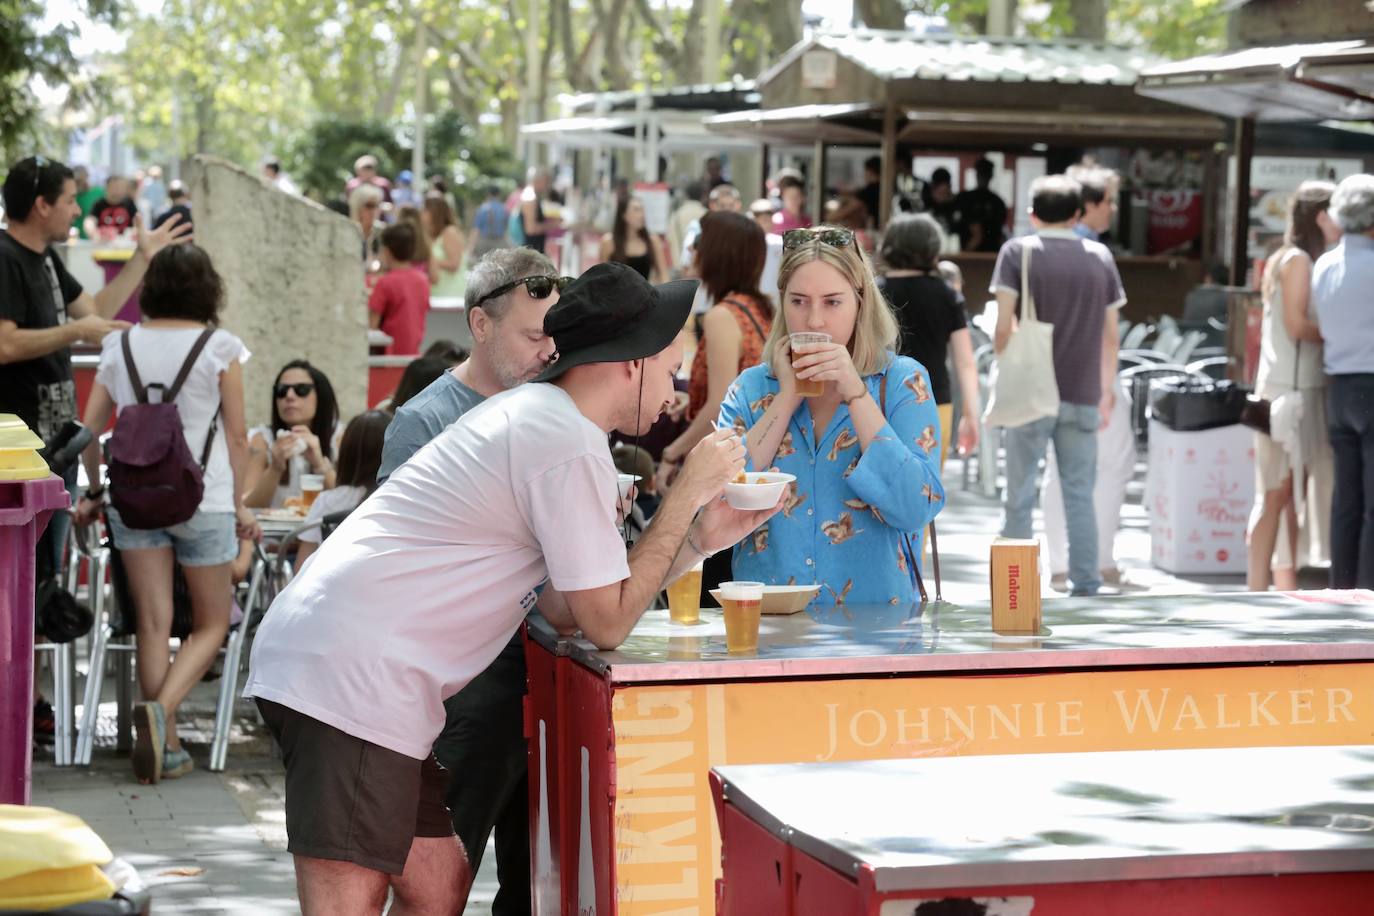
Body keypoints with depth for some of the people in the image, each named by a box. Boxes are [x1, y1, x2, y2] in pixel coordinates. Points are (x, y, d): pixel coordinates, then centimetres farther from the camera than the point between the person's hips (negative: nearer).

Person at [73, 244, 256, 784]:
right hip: (202, 497, -3)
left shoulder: (121, 345, 4)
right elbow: (236, 437, -2)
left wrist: (95, 491, 20)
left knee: (153, 624, 5)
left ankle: (165, 747, 3)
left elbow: (89, 427, 6)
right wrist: (240, 504, 8)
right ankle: (161, 708, -16)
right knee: (212, 623, 8)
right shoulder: (219, 348, -4)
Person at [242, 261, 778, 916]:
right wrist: (687, 493, -1)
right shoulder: (572, 448, -11)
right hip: (353, 673, -11)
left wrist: (703, 538, 15)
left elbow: (566, 608, 18)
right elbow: (608, 624, -6)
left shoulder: (532, 414, 20)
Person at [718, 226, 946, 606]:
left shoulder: (902, 381, 3)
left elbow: (915, 511, -10)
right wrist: (787, 397, -4)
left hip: (874, 614, -1)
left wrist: (855, 393, -12)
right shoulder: (751, 388, 9)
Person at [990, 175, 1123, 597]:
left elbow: (1004, 325, -8)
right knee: (1079, 494, 8)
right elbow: (1110, 334, 10)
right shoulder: (1100, 257, 8)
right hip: (1083, 394, 2)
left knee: (1019, 494, 4)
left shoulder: (1018, 252, 0)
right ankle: (1085, 582, 6)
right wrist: (1107, 388, 19)